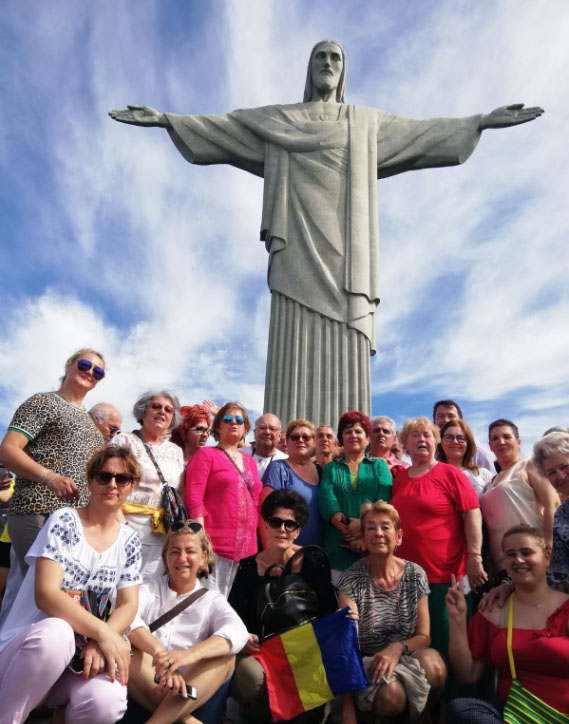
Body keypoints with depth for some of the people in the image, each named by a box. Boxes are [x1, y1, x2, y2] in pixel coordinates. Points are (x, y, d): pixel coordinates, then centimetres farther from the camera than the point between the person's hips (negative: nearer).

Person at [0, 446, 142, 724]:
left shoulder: (129, 541, 3)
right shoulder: (63, 521, -10)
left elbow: (128, 605, 0)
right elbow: (45, 594, -20)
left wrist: (99, 642, -21)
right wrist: (103, 632, -30)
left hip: (82, 655, 3)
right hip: (29, 644, -2)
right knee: (55, 633, -38)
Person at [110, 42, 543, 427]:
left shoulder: (366, 122, 24)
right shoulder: (278, 120, 19)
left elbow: (422, 132, 25)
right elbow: (220, 126, 16)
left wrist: (482, 121, 20)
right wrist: (165, 119, 7)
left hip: (343, 248, 2)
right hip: (301, 246, -1)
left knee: (345, 357, -7)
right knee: (298, 354, -11)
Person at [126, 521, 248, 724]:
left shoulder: (213, 601, 6)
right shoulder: (149, 590, 8)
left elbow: (237, 632, -17)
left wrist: (188, 655, -36)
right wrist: (159, 653, -36)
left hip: (194, 700, 0)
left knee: (224, 655, -25)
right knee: (130, 645, -24)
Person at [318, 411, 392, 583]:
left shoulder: (379, 465, 13)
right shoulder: (331, 468, 14)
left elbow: (384, 501, -3)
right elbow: (326, 499, -2)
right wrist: (346, 528, -18)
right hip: (338, 546, 1)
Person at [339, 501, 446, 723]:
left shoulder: (415, 574, -4)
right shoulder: (351, 579, -12)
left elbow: (424, 636, 0)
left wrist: (398, 648, -23)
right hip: (368, 663, -2)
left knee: (433, 665, -30)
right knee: (391, 696, -34)